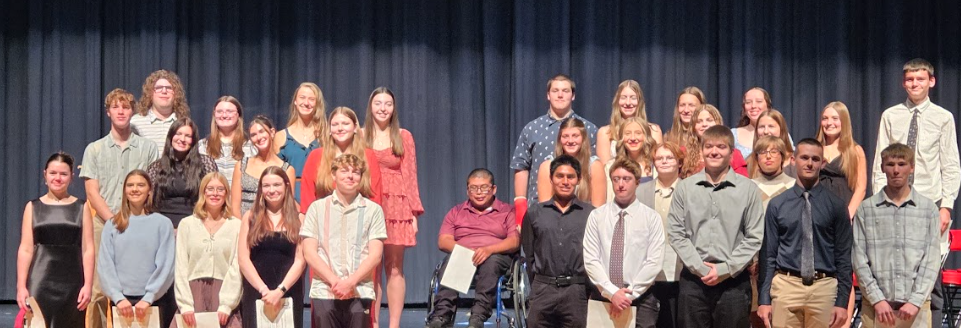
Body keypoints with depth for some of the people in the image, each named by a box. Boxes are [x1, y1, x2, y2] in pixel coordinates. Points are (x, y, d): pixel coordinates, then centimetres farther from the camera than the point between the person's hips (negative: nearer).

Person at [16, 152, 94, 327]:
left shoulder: (81, 208, 7)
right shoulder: (33, 207, 8)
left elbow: (88, 250, 2)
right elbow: (25, 250, 4)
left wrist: (88, 285, -6)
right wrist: (21, 286, -4)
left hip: (72, 282, 0)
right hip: (40, 281, 0)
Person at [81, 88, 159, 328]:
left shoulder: (148, 149, 11)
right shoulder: (95, 149, 12)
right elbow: (92, 193, 5)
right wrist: (114, 222, -7)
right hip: (103, 226, 0)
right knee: (98, 289, -6)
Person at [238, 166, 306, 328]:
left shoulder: (298, 219, 7)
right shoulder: (250, 217, 8)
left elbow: (300, 261, -1)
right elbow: (243, 258, 1)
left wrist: (280, 290, -14)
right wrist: (263, 289, -11)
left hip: (288, 295, 0)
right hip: (255, 293, 0)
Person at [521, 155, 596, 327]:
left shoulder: (591, 214, 4)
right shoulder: (535, 213, 10)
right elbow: (529, 253, 12)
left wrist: (590, 287, -1)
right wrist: (537, 286, 7)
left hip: (577, 292, -1)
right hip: (543, 290, 1)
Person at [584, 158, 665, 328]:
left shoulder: (652, 217, 2)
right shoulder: (596, 216, 4)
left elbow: (654, 263, -5)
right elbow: (590, 260, -2)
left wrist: (630, 294, -13)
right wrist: (611, 292, -13)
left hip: (641, 298, -1)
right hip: (603, 296, 1)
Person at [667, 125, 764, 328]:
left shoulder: (748, 189, 2)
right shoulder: (685, 187, 5)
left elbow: (754, 238, -1)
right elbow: (676, 233, 2)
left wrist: (725, 270, -9)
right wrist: (700, 268, -8)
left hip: (734, 280, -1)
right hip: (693, 279, 1)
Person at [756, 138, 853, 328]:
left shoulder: (836, 206, 4)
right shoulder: (777, 205, 5)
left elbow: (843, 256, 3)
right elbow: (768, 253, 5)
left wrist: (842, 302, -3)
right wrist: (763, 299, 0)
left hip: (824, 288, 0)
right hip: (786, 286, 0)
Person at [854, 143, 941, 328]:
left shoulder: (929, 209, 6)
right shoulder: (866, 209, 5)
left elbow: (931, 260, 2)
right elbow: (860, 259, 1)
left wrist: (915, 301, -8)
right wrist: (877, 299, -7)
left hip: (916, 306, 0)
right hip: (876, 305, 0)